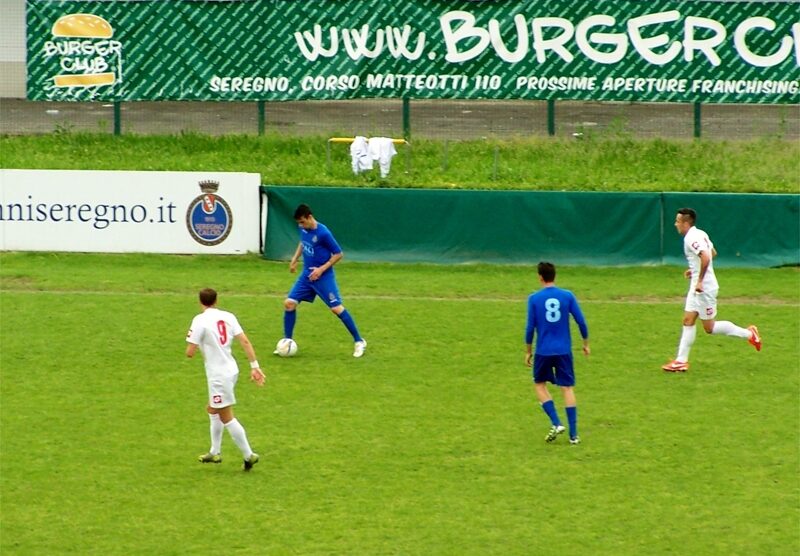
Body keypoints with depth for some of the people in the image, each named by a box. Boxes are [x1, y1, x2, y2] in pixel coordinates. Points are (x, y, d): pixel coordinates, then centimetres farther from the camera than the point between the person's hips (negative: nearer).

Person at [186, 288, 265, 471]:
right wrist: (255, 366, 1)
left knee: (226, 418, 0)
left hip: (218, 375, -8)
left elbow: (190, 352, -16)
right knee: (213, 410, 24)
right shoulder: (228, 317, 2)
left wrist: (193, 345, 8)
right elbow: (245, 341, -2)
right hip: (231, 370, 8)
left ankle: (248, 455, 0)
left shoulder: (200, 320, -15)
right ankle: (215, 452, 31)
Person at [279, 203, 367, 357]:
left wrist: (322, 269, -19)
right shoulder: (303, 229, -1)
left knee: (336, 308, -8)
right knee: (289, 303, -2)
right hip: (307, 274, 7)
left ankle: (359, 341, 5)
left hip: (323, 275, -7)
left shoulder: (323, 233, -21)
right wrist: (295, 259, 14)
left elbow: (338, 254, -14)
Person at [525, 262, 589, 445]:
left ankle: (556, 423, 1)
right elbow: (581, 321, -1)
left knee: (539, 384, 18)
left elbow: (530, 327, -4)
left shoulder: (534, 299, -5)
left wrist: (528, 351, 8)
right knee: (568, 388, 6)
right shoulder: (567, 296, -2)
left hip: (543, 352, -1)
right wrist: (586, 343, 13)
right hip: (564, 351, 1)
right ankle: (573, 434, 2)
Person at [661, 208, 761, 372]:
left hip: (704, 288, -10)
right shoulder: (700, 234, 11)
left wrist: (700, 280, -29)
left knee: (709, 327, -1)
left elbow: (705, 258, -33)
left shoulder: (691, 238, -20)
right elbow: (713, 253, 24)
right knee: (688, 321, 7)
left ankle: (748, 334, 9)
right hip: (697, 287, 10)